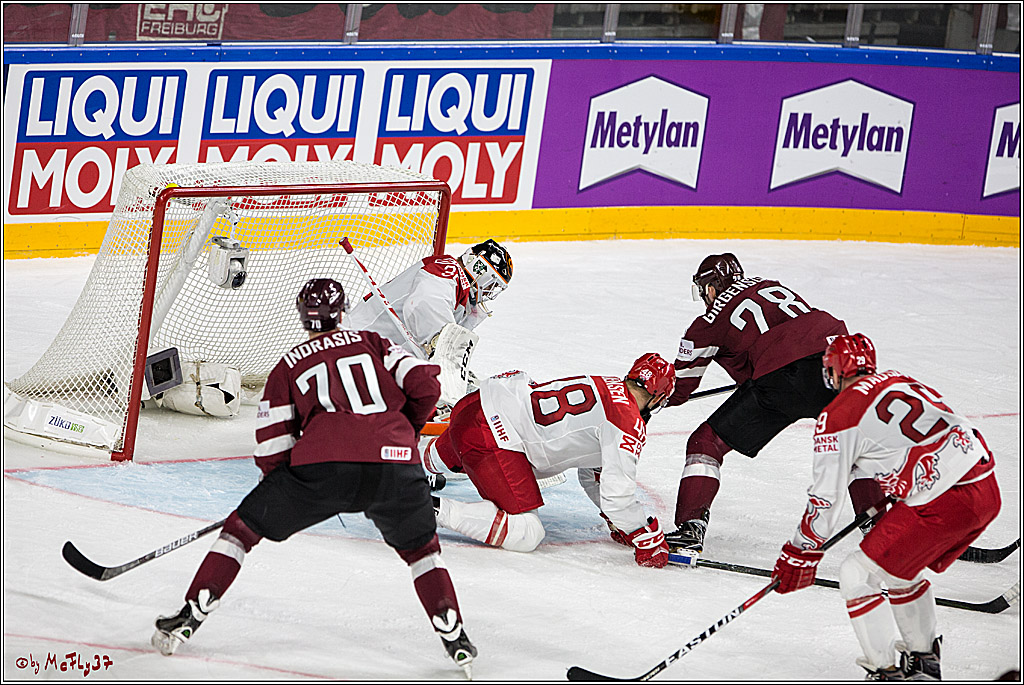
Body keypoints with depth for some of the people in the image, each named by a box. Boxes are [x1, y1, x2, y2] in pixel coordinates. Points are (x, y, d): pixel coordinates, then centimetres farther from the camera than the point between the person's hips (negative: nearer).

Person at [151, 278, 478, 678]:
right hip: (394, 463, 1)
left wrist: (287, 490, 34)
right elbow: (425, 386, 14)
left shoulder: (288, 366, 22)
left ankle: (190, 617, 11)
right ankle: (455, 640, 19)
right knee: (420, 547, 28)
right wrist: (404, 432, 32)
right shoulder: (372, 343, 25)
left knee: (245, 526, 17)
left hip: (323, 462, -1)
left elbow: (271, 451, 15)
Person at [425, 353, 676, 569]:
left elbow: (591, 472, 29)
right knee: (526, 535, -11)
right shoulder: (630, 423, -10)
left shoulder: (604, 387, 18)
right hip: (491, 439, -10)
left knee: (439, 459, 40)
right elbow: (616, 492, -14)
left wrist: (619, 526, 34)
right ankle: (434, 510, -16)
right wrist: (648, 541, -3)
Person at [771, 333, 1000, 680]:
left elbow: (826, 498, 1)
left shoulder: (836, 418, -1)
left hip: (942, 502, -8)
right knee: (902, 570, 29)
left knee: (858, 574, 3)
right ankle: (923, 660, 40)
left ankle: (886, 673, 3)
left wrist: (801, 553, 12)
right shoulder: (900, 381, 20)